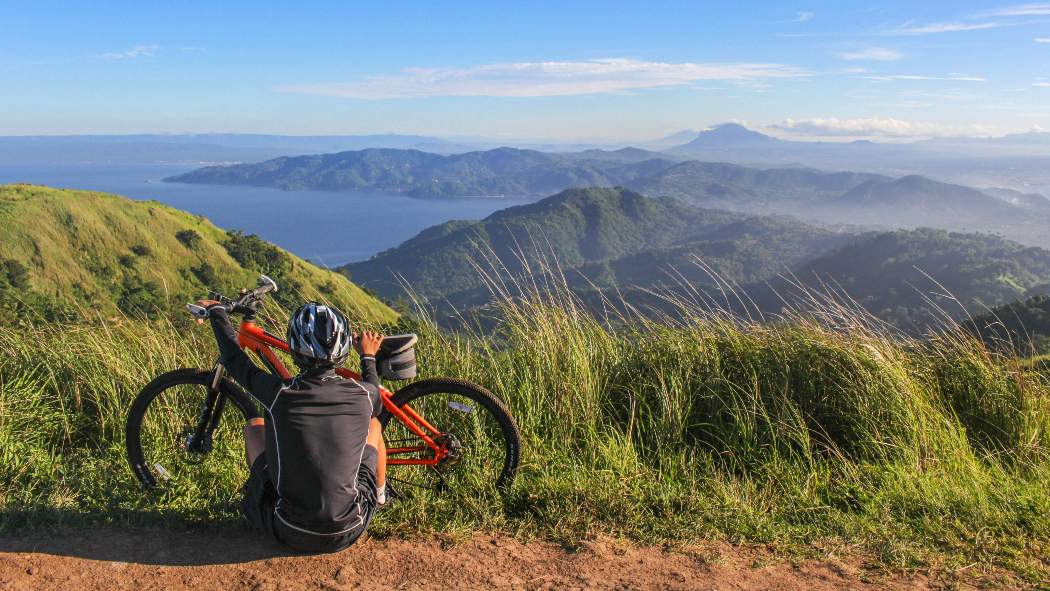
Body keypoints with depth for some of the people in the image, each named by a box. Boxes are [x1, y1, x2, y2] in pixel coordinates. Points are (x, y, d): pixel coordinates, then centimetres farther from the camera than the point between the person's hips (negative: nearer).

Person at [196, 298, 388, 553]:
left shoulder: (280, 394, -18)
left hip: (290, 534, 0)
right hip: (348, 532, 1)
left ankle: (255, 493, 42)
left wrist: (216, 311, 19)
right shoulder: (363, 394, -15)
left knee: (254, 425, 18)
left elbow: (234, 360, 3)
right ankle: (381, 496, 44)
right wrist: (369, 356, 28)